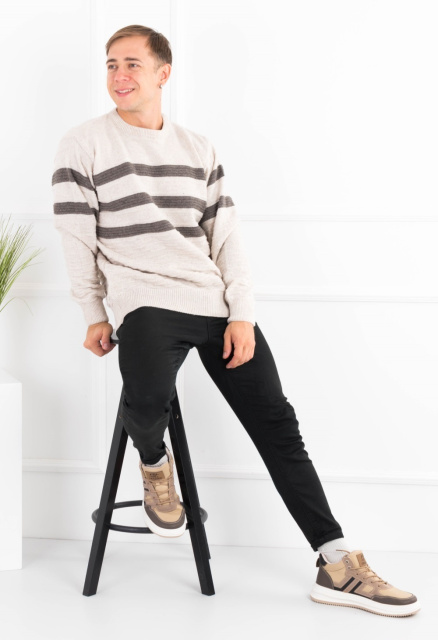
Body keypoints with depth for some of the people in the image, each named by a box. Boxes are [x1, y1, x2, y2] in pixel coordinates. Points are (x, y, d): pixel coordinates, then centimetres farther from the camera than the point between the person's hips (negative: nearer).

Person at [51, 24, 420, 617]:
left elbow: (227, 234, 9)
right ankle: (155, 463, 2)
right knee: (148, 399, -36)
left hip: (216, 302, 4)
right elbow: (78, 240, 4)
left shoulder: (198, 148, 13)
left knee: (277, 423, -1)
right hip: (146, 301, -4)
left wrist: (242, 314, -2)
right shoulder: (83, 146, 2)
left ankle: (338, 567, 3)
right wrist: (95, 315, 4)